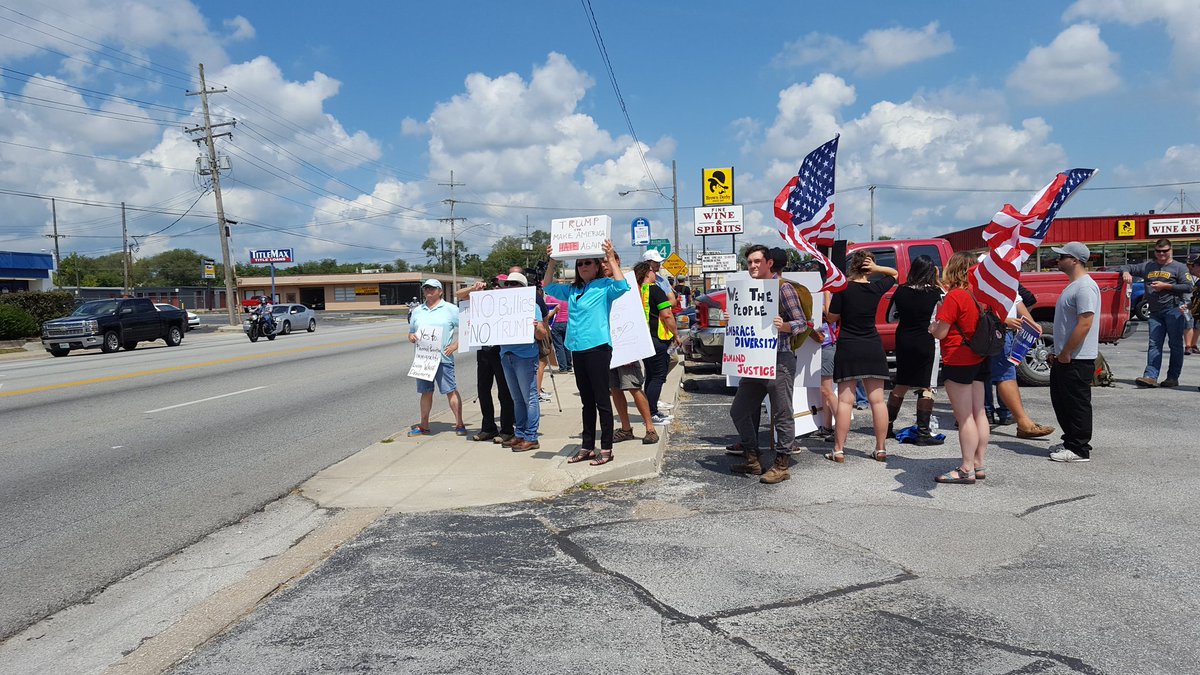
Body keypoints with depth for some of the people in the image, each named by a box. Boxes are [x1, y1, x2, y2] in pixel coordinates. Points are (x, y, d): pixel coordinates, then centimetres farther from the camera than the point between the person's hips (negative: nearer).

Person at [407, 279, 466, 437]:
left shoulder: (451, 309, 2)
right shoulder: (417, 311, 16)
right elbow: (411, 332, 21)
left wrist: (455, 345, -14)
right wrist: (411, 337, -3)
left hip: (443, 357, -5)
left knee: (451, 391, -4)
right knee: (425, 392, 11)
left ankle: (459, 424, 2)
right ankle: (424, 426, 19)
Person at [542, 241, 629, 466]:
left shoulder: (604, 286, -3)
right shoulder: (573, 290, 15)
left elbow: (622, 286, -23)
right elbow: (548, 288, 24)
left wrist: (612, 259, -19)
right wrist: (552, 261, 14)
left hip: (597, 347, -7)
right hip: (577, 349, 7)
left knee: (601, 400, -2)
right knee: (586, 401, 14)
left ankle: (606, 449, 5)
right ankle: (587, 447, 21)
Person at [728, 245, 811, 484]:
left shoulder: (783, 288, -7)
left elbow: (803, 323, -9)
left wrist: (784, 326, -28)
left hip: (780, 359, -8)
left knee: (782, 415, -1)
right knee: (739, 411, 12)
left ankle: (782, 466, 9)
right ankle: (752, 460, 24)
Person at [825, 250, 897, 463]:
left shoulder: (843, 288, -8)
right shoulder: (876, 288, 1)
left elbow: (832, 317, -2)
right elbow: (894, 274, 21)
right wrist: (877, 268, 3)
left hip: (848, 348, -3)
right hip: (873, 348, 3)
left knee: (845, 400, -2)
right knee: (877, 400, 7)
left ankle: (839, 450, -1)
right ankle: (881, 449, 12)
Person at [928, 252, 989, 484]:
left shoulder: (954, 296, -16)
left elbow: (941, 332, -16)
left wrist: (932, 328, 5)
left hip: (958, 362, -8)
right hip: (978, 360, 8)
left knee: (964, 417, -4)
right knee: (978, 413, 12)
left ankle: (967, 469, 0)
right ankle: (979, 464, 20)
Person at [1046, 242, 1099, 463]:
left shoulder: (1085, 287, -17)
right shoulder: (1073, 285, 16)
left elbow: (1085, 324, -24)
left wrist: (1066, 353, -21)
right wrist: (1057, 351, 20)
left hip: (1077, 359, -11)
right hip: (1064, 357, 11)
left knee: (1077, 404, -2)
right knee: (1060, 401, 17)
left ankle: (1079, 449, 6)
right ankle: (1070, 442, 28)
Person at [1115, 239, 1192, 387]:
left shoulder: (1179, 267, 5)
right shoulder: (1147, 266, 16)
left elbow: (1188, 287, -3)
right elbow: (1128, 267, 20)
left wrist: (1165, 286, -10)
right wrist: (1126, 272, -3)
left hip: (1174, 310, -4)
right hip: (1155, 312, 4)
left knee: (1175, 344, 0)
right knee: (1154, 345, -3)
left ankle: (1173, 377, 3)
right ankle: (1150, 377, -10)